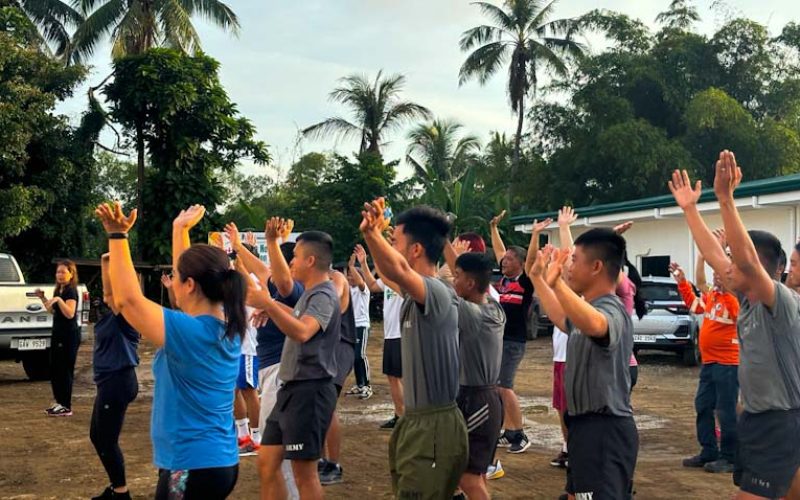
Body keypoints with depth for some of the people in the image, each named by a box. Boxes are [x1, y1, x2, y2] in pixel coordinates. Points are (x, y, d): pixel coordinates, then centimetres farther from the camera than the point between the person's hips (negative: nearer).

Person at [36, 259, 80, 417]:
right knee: (54, 369, 12)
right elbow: (53, 311, 23)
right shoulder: (58, 290, 15)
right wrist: (43, 298, 12)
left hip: (69, 335, -10)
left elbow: (70, 313, -25)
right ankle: (60, 402, 21)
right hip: (58, 333, 10)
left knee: (65, 370, -6)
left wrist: (58, 299, -36)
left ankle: (66, 407, -2)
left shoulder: (71, 291, -13)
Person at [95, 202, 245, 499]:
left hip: (192, 468, -9)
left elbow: (127, 299, -17)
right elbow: (194, 271, 16)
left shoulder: (190, 332, -21)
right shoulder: (227, 328, 2)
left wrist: (117, 236, -12)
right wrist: (180, 229, 22)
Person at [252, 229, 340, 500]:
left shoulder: (324, 296, -15)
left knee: (304, 472, -3)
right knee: (268, 461, 13)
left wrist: (268, 304, -40)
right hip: (292, 388, 10)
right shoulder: (311, 293, 17)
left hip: (310, 390, -10)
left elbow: (302, 332, -35)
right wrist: (272, 306, 31)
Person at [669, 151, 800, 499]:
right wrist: (690, 209, 11)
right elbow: (712, 255, 10)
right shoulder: (747, 301, 4)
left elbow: (746, 259, -34)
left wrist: (725, 197, -40)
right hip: (757, 418, 9)